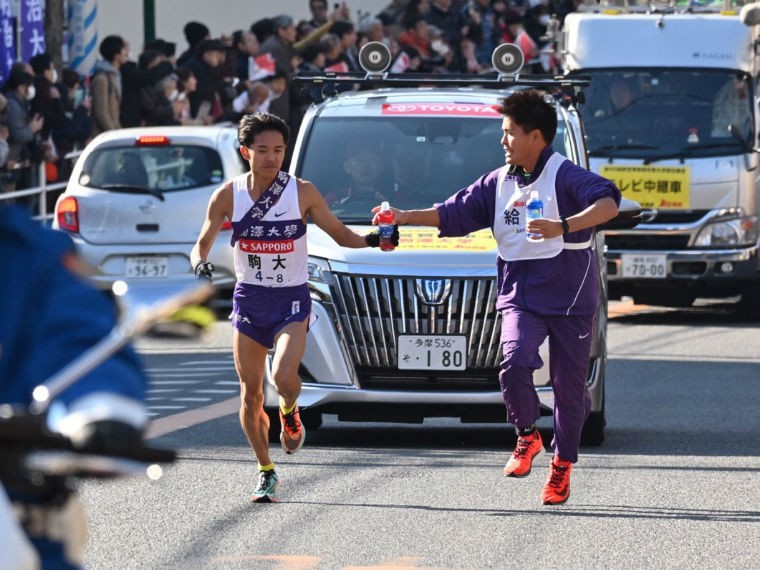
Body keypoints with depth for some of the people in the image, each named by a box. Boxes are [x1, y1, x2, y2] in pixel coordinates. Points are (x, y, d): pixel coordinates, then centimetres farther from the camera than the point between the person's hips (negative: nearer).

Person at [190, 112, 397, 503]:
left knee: (284, 374, -25)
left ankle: (289, 413, 13)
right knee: (250, 392, 3)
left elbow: (339, 234, 3)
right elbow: (203, 243, 7)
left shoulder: (302, 192, -7)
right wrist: (200, 263, -15)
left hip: (292, 298, -2)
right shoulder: (228, 195, -3)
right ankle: (266, 472, 21)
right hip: (248, 298, 2)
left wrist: (372, 240, -15)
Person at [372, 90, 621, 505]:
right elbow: (453, 213, 20)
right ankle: (527, 436, 1)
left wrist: (564, 227, -40)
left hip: (570, 299, -4)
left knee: (568, 385, 3)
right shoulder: (498, 183, 12)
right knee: (515, 363, -23)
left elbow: (608, 202, -26)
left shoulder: (565, 176, -9)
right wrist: (404, 217, 10)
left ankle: (563, 464, 22)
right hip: (520, 295, 4)